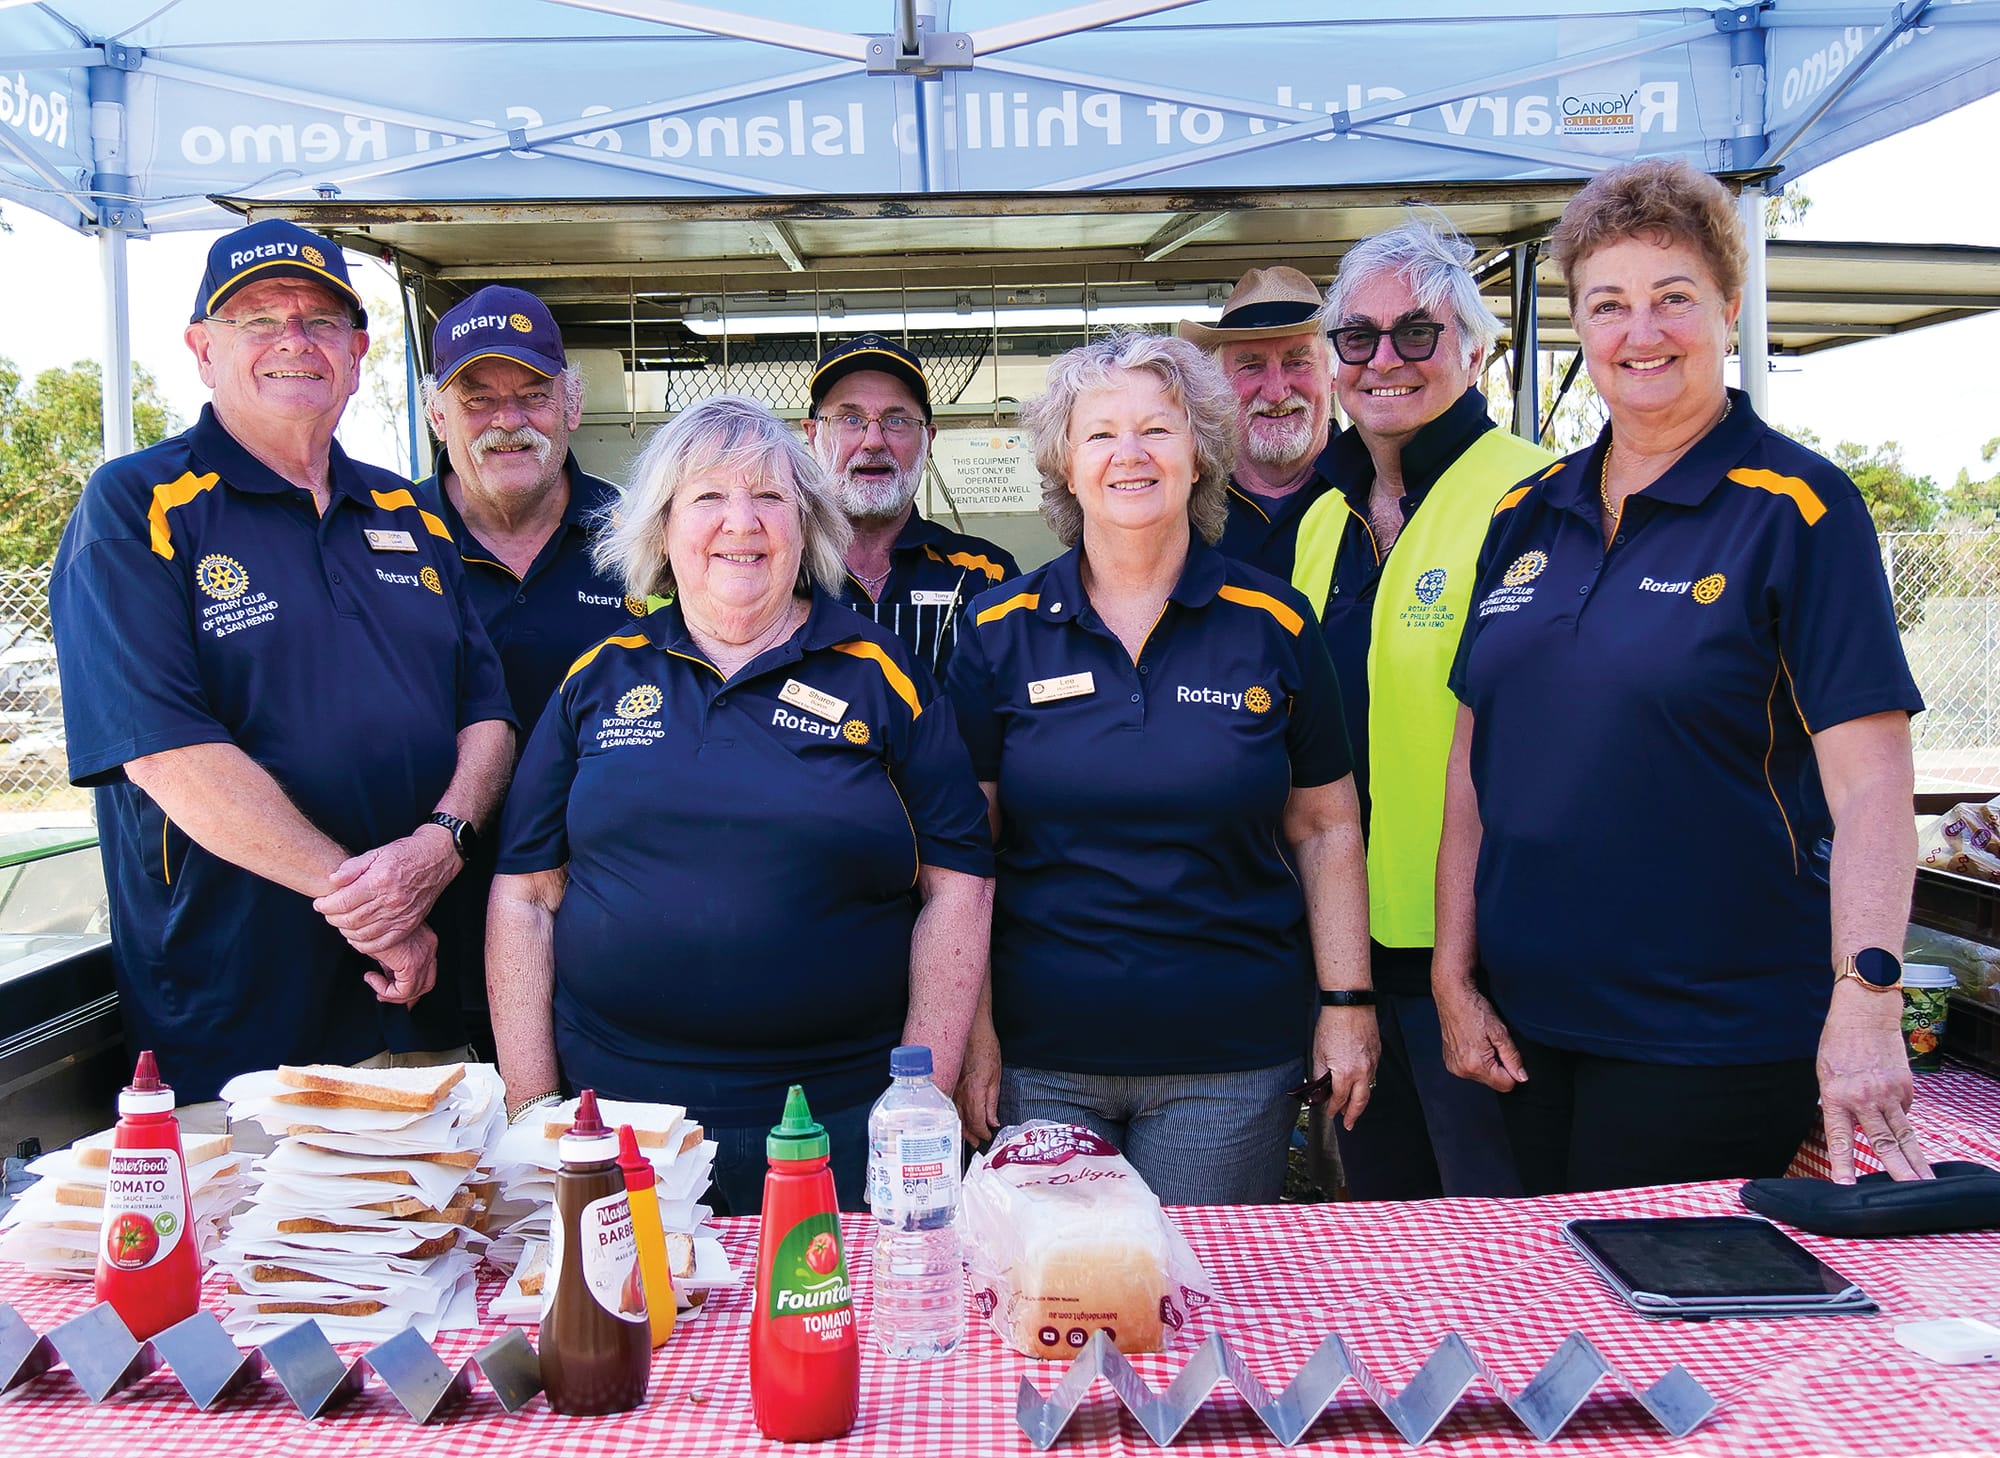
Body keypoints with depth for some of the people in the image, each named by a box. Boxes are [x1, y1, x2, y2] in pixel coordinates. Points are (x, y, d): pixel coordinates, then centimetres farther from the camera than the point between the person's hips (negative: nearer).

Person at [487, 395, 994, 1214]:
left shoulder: (881, 676, 1)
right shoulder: (600, 678, 7)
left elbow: (957, 887, -1)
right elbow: (526, 895, 8)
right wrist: (532, 1109, 2)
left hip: (837, 1122, -1)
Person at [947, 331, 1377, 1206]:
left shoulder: (1273, 625, 1)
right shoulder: (1001, 632, 1)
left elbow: (1325, 829, 6)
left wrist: (1347, 1004, 2)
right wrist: (971, 1031, -2)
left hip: (1231, 1059, 0)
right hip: (1041, 1057, 0)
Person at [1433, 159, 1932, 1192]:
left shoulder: (1798, 508, -7)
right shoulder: (1527, 514, 7)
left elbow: (1868, 778, -13)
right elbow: (1474, 762, 9)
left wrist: (1864, 1000, -24)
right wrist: (1453, 978, 6)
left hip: (1714, 1035, -5)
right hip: (1526, 1023, 5)